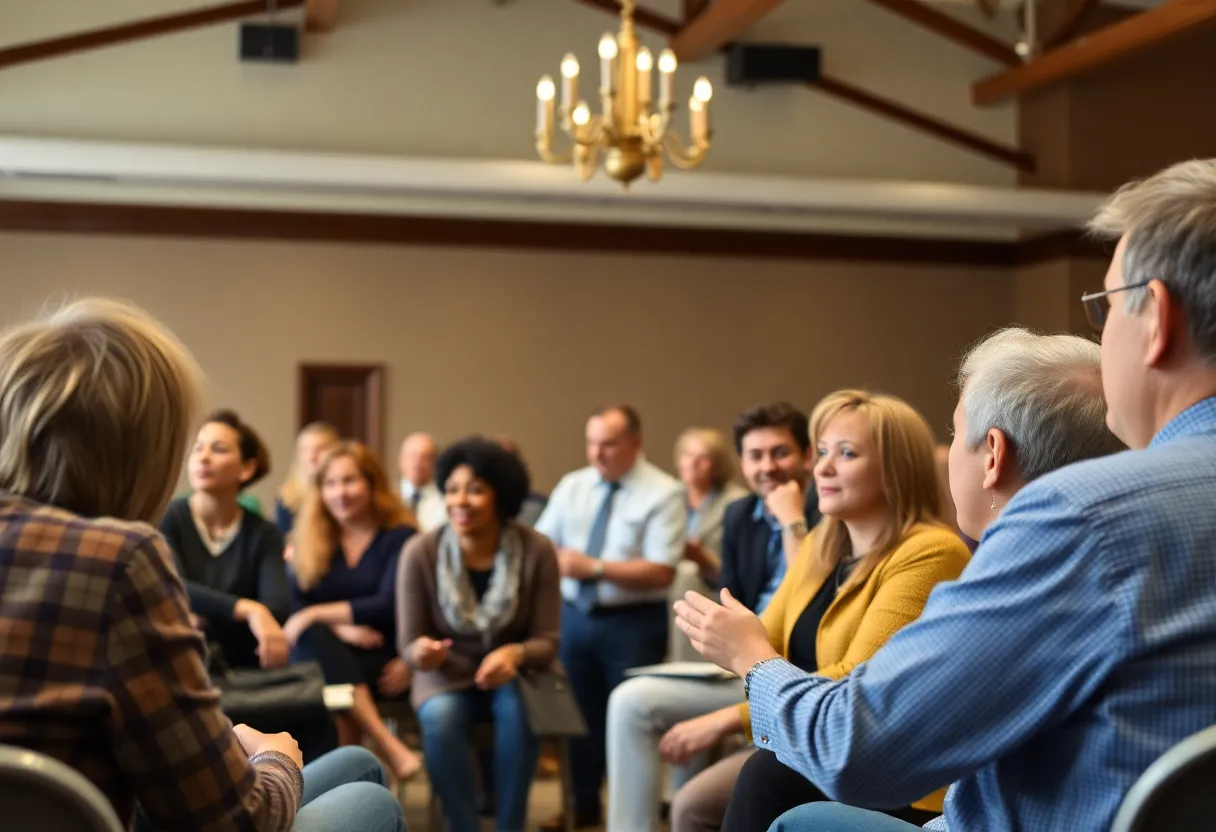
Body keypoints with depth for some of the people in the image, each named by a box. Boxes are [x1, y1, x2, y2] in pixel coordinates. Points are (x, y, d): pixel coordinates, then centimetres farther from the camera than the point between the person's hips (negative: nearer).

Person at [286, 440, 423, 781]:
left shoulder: (400, 537, 2)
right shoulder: (309, 541, 14)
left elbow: (390, 606, -10)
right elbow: (295, 606, 2)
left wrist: (315, 616, -15)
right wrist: (338, 627, -18)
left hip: (385, 660, -3)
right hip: (330, 653, 3)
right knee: (313, 638, -34)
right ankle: (390, 747, -42)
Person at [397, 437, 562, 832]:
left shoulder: (537, 550, -15)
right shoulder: (420, 552, -15)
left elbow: (546, 641, -12)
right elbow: (409, 642, -8)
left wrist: (514, 654, -35)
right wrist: (421, 651, -33)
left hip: (511, 673, 0)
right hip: (447, 677, 0)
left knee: (519, 706, -34)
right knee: (439, 718, -33)